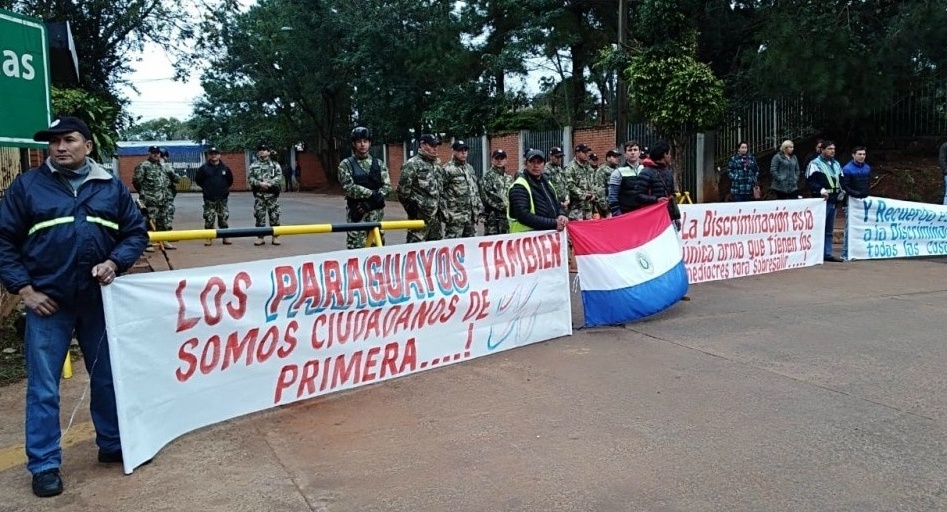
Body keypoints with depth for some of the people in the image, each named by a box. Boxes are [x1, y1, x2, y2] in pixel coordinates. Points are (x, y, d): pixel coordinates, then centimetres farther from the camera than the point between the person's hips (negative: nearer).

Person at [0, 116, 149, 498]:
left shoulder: (111, 187, 6)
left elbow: (136, 232, 8)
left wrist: (115, 263, -10)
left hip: (99, 300, 2)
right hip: (48, 302, -2)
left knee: (109, 378, 13)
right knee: (43, 387, 3)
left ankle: (113, 445, 30)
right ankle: (44, 465, 15)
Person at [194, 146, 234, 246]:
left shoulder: (225, 168, 6)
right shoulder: (204, 168, 0)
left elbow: (230, 180, 17)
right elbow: (198, 180, 7)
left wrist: (225, 188, 11)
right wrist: (206, 188, 7)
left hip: (222, 198, 2)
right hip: (209, 199, -1)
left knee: (224, 218, 4)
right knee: (209, 219, -1)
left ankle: (225, 237, 10)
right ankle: (209, 238, 5)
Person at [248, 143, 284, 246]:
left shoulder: (275, 165, 8)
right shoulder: (253, 166, 12)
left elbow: (279, 177, -5)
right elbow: (250, 177, 1)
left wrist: (269, 183, -19)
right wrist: (259, 183, -16)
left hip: (272, 194, -1)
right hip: (259, 195, 1)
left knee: (274, 215, -1)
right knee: (259, 216, 2)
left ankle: (275, 237, 6)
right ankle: (260, 237, 8)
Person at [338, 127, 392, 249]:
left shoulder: (379, 163, 11)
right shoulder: (346, 164, 2)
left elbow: (387, 186, 1)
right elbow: (349, 188, -10)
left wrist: (370, 203, -13)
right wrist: (372, 194, -19)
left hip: (376, 212, 3)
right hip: (356, 212, -3)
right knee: (356, 248, -5)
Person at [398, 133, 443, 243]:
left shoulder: (436, 165, 17)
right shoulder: (412, 164, -9)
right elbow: (403, 189, -13)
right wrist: (410, 206, -13)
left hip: (435, 215, 9)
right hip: (420, 215, -8)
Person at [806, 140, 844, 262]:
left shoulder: (836, 164, 19)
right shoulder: (815, 164, -6)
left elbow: (841, 179, 25)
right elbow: (810, 181, -13)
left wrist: (841, 191, 9)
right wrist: (821, 190, -24)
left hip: (833, 201, 8)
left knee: (829, 230, 12)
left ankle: (828, 253, 17)